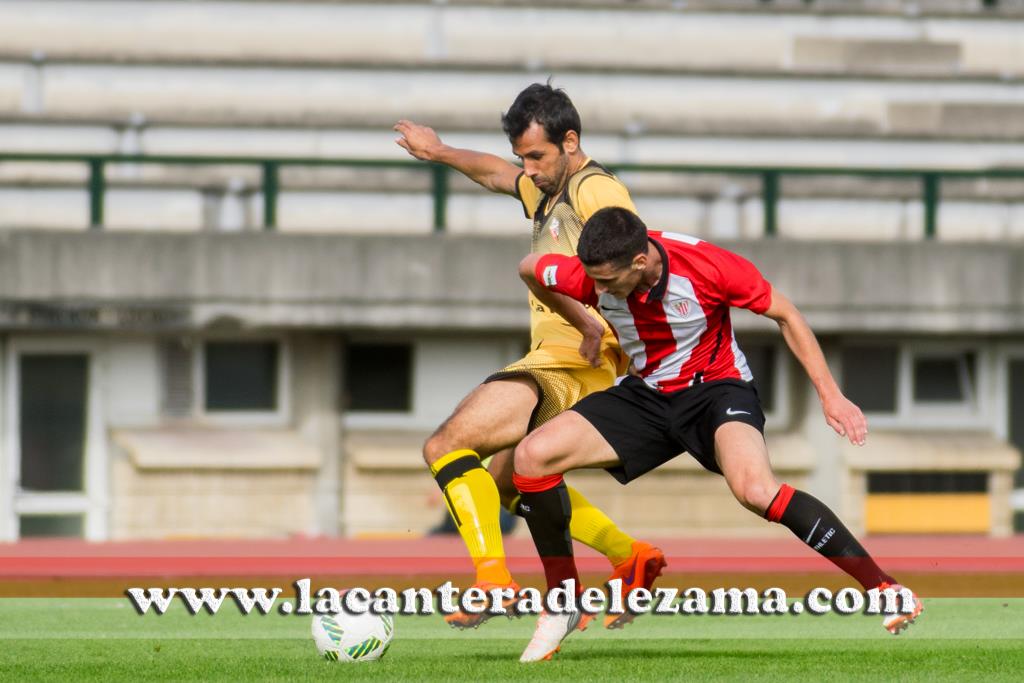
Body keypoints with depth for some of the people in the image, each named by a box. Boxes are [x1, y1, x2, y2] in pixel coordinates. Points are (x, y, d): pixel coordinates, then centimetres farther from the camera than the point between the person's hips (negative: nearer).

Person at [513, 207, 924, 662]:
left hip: (716, 387, -4)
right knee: (532, 456, -14)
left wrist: (830, 396, -12)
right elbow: (529, 268, 5)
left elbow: (785, 315, -11)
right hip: (647, 395, 4)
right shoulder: (588, 277, -19)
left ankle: (883, 588, -25)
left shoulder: (707, 266, -27)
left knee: (755, 489, -34)